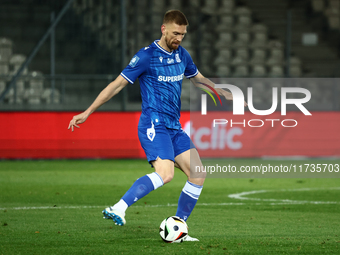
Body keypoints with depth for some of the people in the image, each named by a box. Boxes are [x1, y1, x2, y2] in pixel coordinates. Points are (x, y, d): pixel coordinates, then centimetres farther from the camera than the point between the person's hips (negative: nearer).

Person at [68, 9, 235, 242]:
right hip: (153, 125, -8)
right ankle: (118, 209, -32)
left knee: (198, 174, -3)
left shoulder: (182, 55, 12)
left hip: (174, 127, 8)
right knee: (165, 174, -29)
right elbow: (118, 84, -6)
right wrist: (87, 112, -6)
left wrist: (225, 94, 27)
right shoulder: (147, 56, -8)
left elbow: (199, 78, 32)